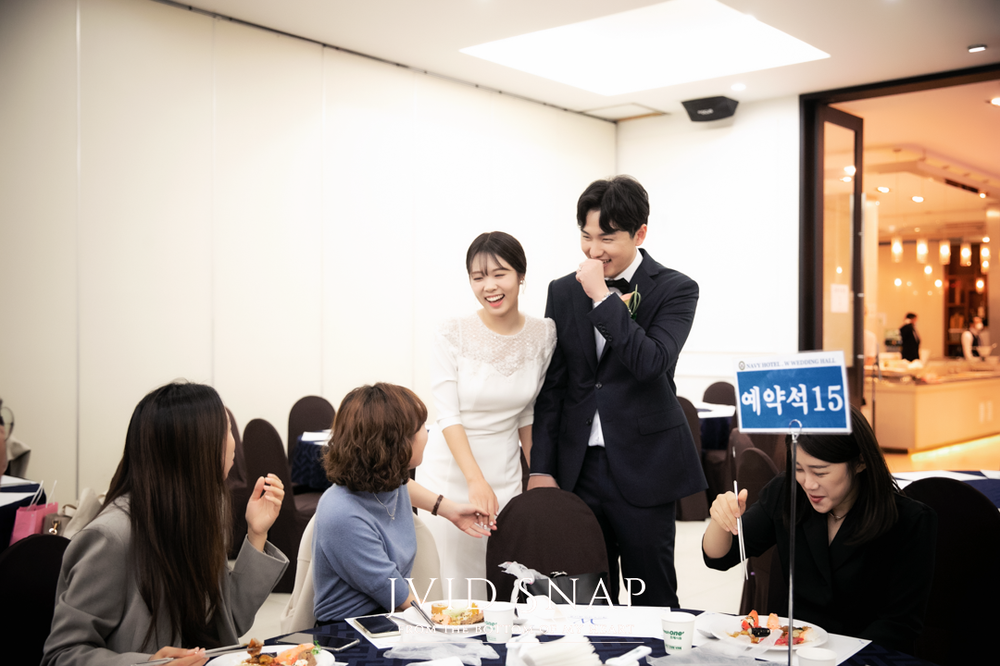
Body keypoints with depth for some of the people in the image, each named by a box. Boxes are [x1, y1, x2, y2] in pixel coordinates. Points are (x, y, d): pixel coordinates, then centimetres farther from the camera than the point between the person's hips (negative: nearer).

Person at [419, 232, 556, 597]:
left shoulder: (543, 333, -3)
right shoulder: (453, 334, -12)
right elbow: (448, 415, -14)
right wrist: (476, 481, -22)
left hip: (505, 470, 3)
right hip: (451, 469, -2)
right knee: (448, 584, 2)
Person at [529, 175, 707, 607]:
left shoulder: (675, 289, -3)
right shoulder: (563, 292, 9)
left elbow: (651, 364, -20)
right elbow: (552, 386, 9)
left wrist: (602, 297, -17)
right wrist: (541, 468, 4)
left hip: (642, 471, -3)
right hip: (577, 469, 3)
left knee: (653, 601, 6)